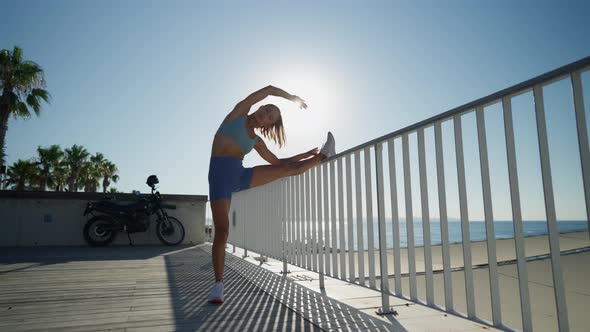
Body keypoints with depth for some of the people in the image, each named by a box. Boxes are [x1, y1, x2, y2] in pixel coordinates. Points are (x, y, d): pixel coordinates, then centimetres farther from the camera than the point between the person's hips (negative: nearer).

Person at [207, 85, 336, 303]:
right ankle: (218, 284, -3)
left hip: (241, 175, 5)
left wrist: (306, 154, 27)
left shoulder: (256, 140, 18)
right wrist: (293, 98, 20)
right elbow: (269, 90, 7)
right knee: (221, 230, -14)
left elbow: (276, 161, 25)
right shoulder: (238, 113, 8)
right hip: (220, 175, -5)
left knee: (290, 168, 8)